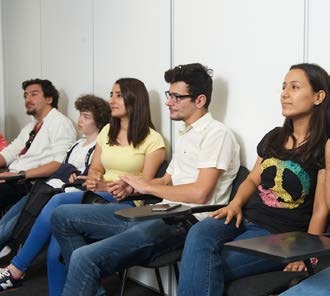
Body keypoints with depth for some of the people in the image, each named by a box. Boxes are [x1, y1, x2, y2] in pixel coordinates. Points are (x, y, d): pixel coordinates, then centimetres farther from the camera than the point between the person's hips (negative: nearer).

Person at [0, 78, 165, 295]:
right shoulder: (107, 131, 18)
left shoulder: (152, 139, -1)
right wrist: (94, 181, -8)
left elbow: (146, 182, -6)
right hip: (99, 196, 6)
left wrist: (126, 189, -26)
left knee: (59, 203, -27)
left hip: (127, 202, -5)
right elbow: (95, 168, 15)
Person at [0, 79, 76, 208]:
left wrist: (22, 174, -21)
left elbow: (59, 163, -15)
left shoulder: (60, 122, -4)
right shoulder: (30, 127, 24)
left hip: (31, 183, -8)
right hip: (12, 178, 8)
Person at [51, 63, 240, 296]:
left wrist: (146, 187, -6)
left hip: (182, 224, -10)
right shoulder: (186, 134, 22)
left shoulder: (217, 134, -8)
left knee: (85, 258, -26)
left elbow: (199, 193, -19)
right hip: (160, 215, 10)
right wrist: (130, 187, 4)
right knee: (63, 216, 6)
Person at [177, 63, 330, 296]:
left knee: (208, 268, -25)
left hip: (280, 235, -5)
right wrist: (236, 203, 1)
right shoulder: (273, 137, 15)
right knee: (198, 234, -27)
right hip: (246, 217, 5)